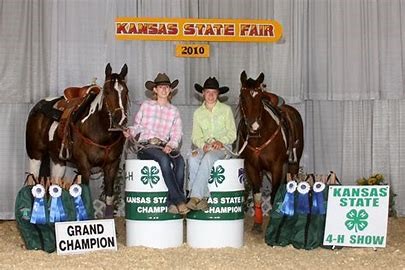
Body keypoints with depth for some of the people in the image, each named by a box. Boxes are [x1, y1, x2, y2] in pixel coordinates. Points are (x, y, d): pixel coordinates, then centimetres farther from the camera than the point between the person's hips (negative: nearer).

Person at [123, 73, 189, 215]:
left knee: (180, 161, -30)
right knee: (164, 159, -35)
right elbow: (138, 125, 14)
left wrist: (170, 145, -11)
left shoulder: (174, 111, 17)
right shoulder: (146, 105, 14)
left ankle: (172, 203, -29)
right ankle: (179, 201, -35)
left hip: (165, 146, 2)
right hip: (145, 146, -2)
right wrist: (130, 131, -8)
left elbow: (176, 134, 9)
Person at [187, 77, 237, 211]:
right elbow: (195, 136, 9)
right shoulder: (198, 112, 12)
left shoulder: (226, 110, 6)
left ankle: (196, 196, -35)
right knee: (193, 159, -31)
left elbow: (232, 134, 3)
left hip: (223, 146, -2)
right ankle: (203, 198, -31)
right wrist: (203, 145, -13)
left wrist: (221, 141, -16)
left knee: (208, 158, -35)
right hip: (204, 146, 3)